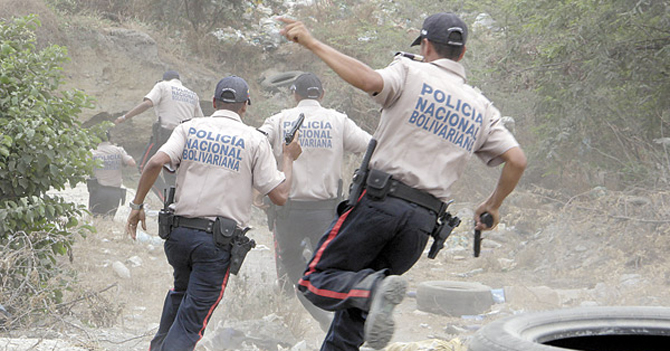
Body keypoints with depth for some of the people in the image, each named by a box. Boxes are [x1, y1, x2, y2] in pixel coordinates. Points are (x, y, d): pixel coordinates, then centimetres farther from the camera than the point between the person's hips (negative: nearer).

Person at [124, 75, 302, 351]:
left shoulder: (190, 128, 8)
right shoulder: (255, 140, 1)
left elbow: (156, 163, -8)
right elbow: (279, 196, -2)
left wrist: (137, 205, 0)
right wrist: (288, 158, 14)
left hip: (178, 232, 4)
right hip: (218, 241, -3)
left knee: (181, 290, 30)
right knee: (194, 316, 0)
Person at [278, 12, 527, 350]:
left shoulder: (411, 72, 1)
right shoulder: (481, 108, 16)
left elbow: (369, 80, -20)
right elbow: (516, 160, 8)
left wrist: (313, 43, -13)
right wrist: (492, 205, 24)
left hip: (380, 200, -5)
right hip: (424, 220, 5)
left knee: (317, 281, -2)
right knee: (355, 296, 16)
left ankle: (375, 288, -28)